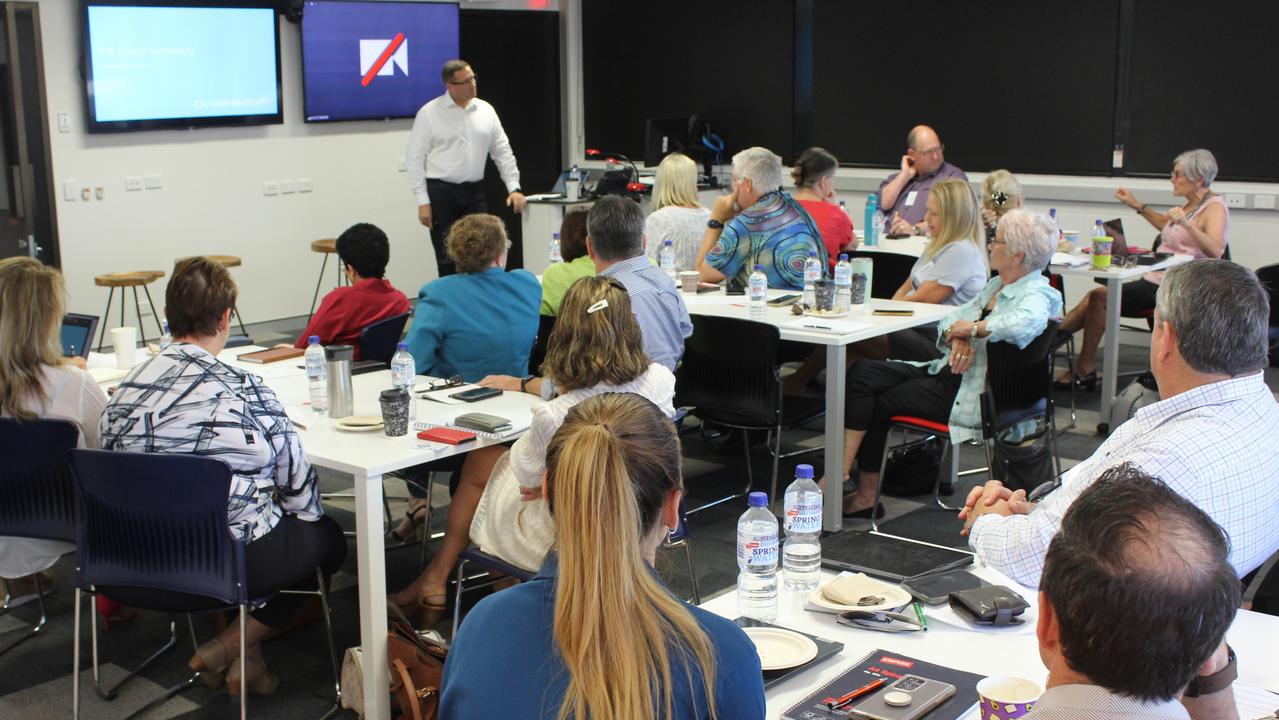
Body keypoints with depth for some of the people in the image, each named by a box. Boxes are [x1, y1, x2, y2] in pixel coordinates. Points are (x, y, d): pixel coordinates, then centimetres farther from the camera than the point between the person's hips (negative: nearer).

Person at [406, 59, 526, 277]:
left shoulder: (486, 110, 7)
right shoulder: (429, 113, -5)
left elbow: (503, 152, 11)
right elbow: (414, 159, -6)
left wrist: (514, 188, 2)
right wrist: (422, 201, -10)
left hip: (475, 193, 4)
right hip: (441, 193, -3)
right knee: (447, 258, 0)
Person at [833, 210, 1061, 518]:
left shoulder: (1037, 295, -12)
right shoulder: (995, 286, 17)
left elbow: (1027, 322, -37)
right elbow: (951, 320, 12)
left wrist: (973, 327, -23)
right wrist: (958, 338, -12)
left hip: (972, 395, -9)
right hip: (945, 371, 9)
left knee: (878, 403, -10)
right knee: (864, 373, -9)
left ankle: (865, 495, 3)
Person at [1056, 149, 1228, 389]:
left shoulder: (1215, 207, -10)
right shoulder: (1193, 204, 17)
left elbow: (1215, 250, -26)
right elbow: (1167, 225, 37)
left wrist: (1186, 224, -39)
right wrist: (1137, 206, 29)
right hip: (1156, 279, 9)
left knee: (1100, 297, -16)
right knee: (1095, 297, -3)